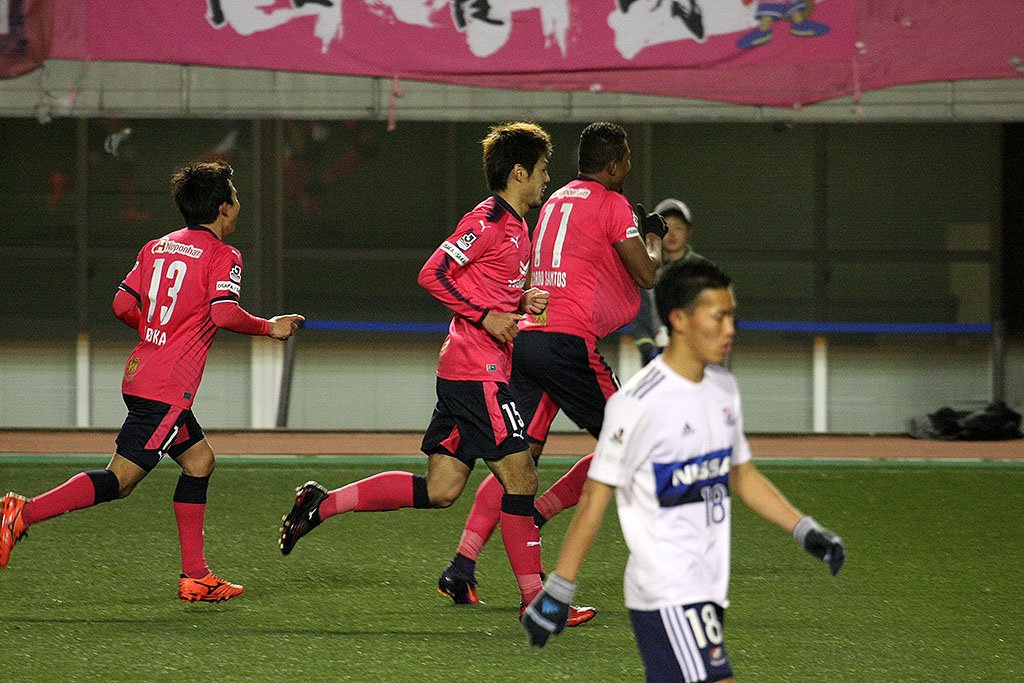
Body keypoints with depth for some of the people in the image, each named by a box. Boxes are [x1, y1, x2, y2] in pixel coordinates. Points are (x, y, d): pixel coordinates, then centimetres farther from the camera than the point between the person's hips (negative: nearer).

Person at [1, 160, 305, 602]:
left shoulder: (156, 247, 13)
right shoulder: (222, 256, -6)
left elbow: (123, 305, 9)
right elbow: (224, 314, -21)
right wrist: (270, 328, -4)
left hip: (141, 377, 9)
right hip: (168, 390, -9)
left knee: (200, 461, 18)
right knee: (119, 480, -9)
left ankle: (195, 577, 16)